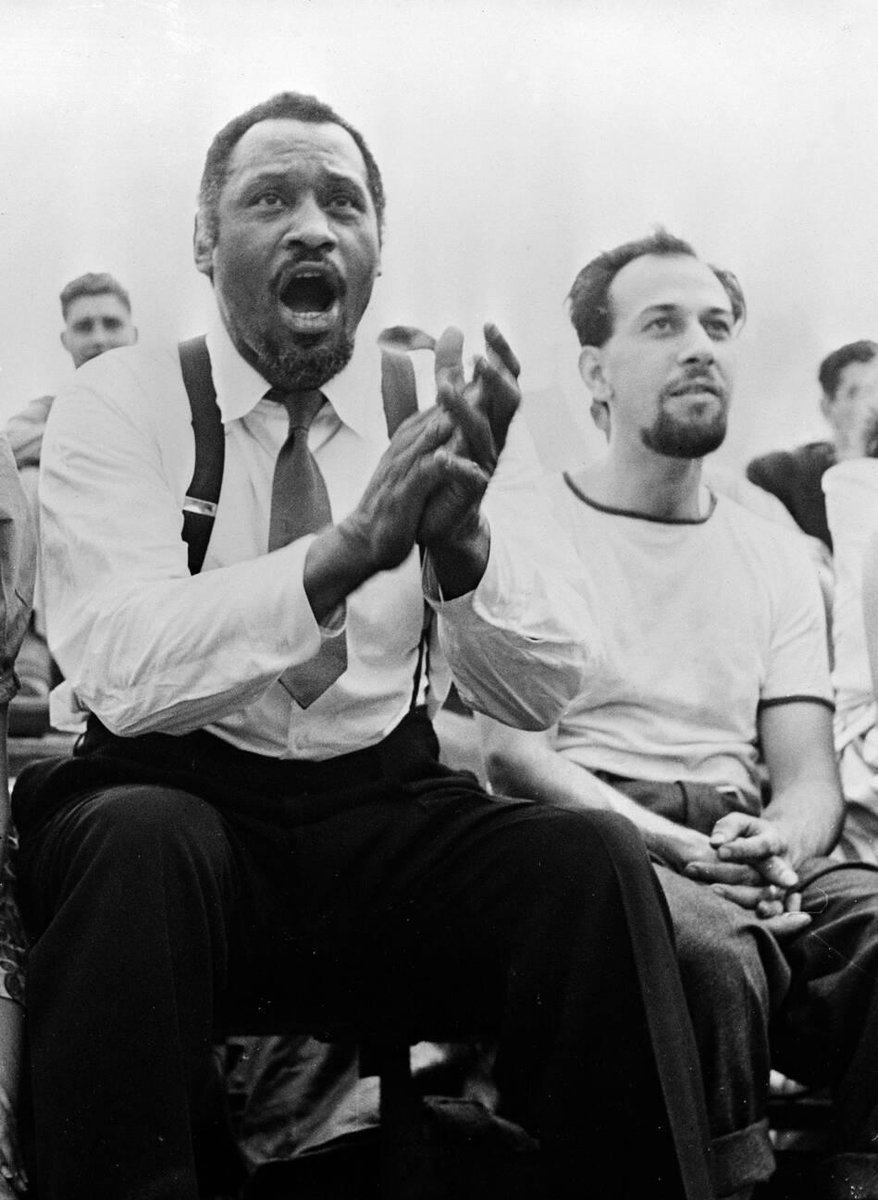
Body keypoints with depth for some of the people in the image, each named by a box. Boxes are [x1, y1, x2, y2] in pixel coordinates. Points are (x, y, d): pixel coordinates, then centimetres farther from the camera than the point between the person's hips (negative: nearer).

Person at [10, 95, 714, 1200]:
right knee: (138, 843, -34)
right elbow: (118, 670, -19)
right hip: (179, 804, -2)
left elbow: (543, 693, -5)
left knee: (591, 859, -25)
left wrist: (459, 542, -26)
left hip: (387, 811, 2)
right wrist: (344, 549, -33)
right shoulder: (120, 402, -2)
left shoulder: (445, 407, 5)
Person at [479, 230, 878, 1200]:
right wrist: (681, 848, -19)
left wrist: (779, 846, -13)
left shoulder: (774, 555, 21)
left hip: (746, 849, 4)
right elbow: (514, 754, -4)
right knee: (709, 945, -36)